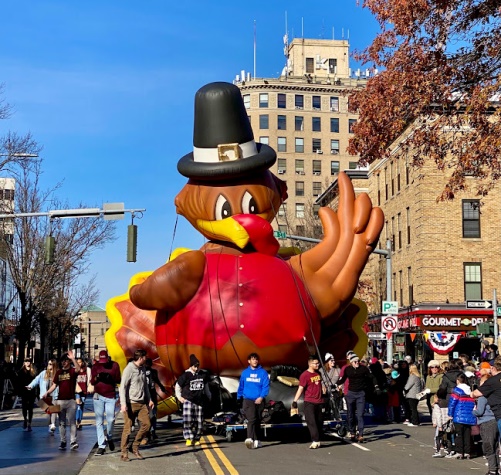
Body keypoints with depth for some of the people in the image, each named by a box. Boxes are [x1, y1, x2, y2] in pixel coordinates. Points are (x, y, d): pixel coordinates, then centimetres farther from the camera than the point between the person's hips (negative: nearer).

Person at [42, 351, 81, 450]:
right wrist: (47, 393, -3)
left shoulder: (72, 371, -2)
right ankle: (63, 442, 14)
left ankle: (73, 442, -10)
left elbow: (78, 369, -26)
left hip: (71, 400, -5)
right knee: (62, 423, 9)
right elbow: (54, 385, 11)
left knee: (72, 421, -7)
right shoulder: (59, 372, 12)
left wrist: (73, 359, -36)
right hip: (60, 400, 5)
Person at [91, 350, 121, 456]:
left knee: (110, 420, -3)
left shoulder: (114, 365, 1)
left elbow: (118, 380, 1)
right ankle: (101, 445, 0)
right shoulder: (95, 366, 3)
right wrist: (97, 377, -17)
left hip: (111, 396, -1)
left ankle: (109, 438, 25)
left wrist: (110, 377, -18)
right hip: (98, 396, 1)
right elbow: (92, 382, 5)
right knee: (99, 421, -1)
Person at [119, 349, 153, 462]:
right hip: (131, 403, -7)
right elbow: (123, 387, -14)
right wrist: (123, 404, -20)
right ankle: (124, 453, 7)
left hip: (142, 403, 7)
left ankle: (135, 447, 16)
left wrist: (149, 399, 18)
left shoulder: (142, 368, 11)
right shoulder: (129, 369, -11)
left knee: (146, 424, 1)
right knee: (127, 428, -2)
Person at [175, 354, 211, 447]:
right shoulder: (186, 375, -5)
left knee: (199, 422, 4)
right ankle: (189, 439, -11)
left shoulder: (203, 375, 7)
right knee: (188, 421, -14)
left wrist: (209, 396, 25)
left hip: (199, 401, 4)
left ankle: (196, 439, 14)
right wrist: (179, 397, 2)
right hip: (188, 400, -4)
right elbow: (177, 386, 6)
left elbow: (206, 386, 24)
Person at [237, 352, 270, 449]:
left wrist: (261, 397, -17)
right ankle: (250, 439, -31)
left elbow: (266, 386, -5)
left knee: (258, 421, 10)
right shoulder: (245, 372, 8)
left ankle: (257, 440, 20)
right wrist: (239, 398, 16)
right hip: (248, 400, -1)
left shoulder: (263, 372, 1)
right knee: (251, 419, -18)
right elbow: (241, 386, 14)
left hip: (259, 400, 1)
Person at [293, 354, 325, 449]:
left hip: (319, 402, 6)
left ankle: (317, 441, 14)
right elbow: (300, 388, -16)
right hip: (309, 402, -6)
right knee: (311, 422, -11)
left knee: (319, 422, 8)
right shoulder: (305, 375, -11)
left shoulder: (318, 373, 10)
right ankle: (315, 441, -11)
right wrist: (295, 401, -20)